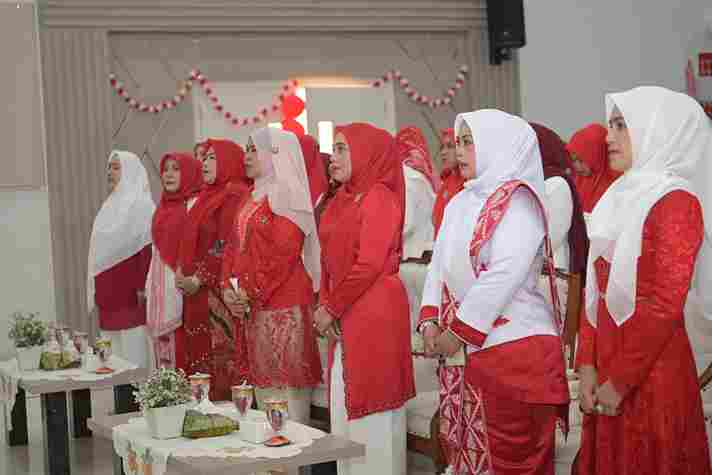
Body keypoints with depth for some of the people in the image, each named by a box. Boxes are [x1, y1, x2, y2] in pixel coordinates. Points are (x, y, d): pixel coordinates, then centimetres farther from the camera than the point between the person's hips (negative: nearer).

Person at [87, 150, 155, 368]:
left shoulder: (140, 204, -10)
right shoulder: (112, 203, 17)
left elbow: (147, 249, -16)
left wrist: (143, 287, -21)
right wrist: (97, 288, 17)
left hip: (130, 291, -8)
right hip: (110, 290, 8)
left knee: (134, 349, -6)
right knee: (114, 351, 9)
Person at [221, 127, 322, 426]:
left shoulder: (286, 194, -9)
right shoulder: (253, 198, 19)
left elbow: (284, 252, -18)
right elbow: (235, 247, 16)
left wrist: (252, 292, -15)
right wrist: (229, 287, 1)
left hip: (284, 304, -9)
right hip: (255, 305, 9)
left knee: (285, 379, -6)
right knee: (262, 376, 12)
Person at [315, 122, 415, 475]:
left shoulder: (379, 198, -11)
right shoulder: (342, 200, 15)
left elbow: (369, 264, -18)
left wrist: (331, 309, -11)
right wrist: (325, 305, 2)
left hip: (374, 315, -8)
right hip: (345, 317, 9)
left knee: (370, 408, -2)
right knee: (346, 408, 13)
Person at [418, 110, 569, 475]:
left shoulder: (517, 199, -9)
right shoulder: (459, 204, 15)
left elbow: (505, 274, -18)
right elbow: (439, 266, 16)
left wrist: (460, 330, -16)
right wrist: (430, 321, 2)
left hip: (512, 347, -8)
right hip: (461, 352, 8)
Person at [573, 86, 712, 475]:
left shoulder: (675, 200, -13)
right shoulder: (620, 199, 12)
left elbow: (665, 305, -18)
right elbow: (596, 290, 11)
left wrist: (620, 381, -15)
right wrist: (588, 365, 2)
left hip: (652, 373, -7)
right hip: (608, 364, 8)